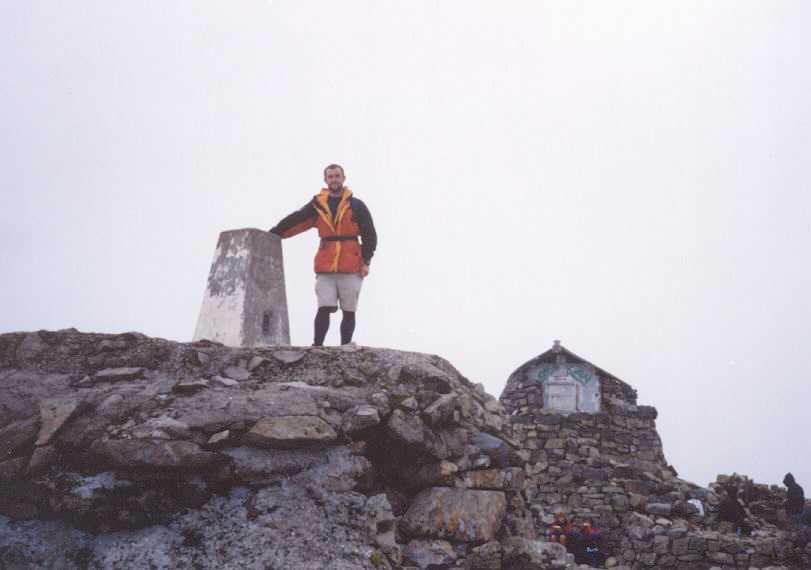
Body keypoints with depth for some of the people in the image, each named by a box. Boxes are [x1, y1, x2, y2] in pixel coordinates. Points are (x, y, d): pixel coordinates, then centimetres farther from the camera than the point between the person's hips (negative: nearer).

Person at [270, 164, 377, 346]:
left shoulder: (356, 206, 6)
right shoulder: (317, 205, 10)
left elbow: (370, 235, 6)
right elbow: (294, 222, 4)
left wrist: (366, 261, -2)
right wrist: (272, 235, -7)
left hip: (351, 268, 0)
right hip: (325, 269, 0)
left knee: (349, 311, 2)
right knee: (324, 309, -8)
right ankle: (317, 346, -9)